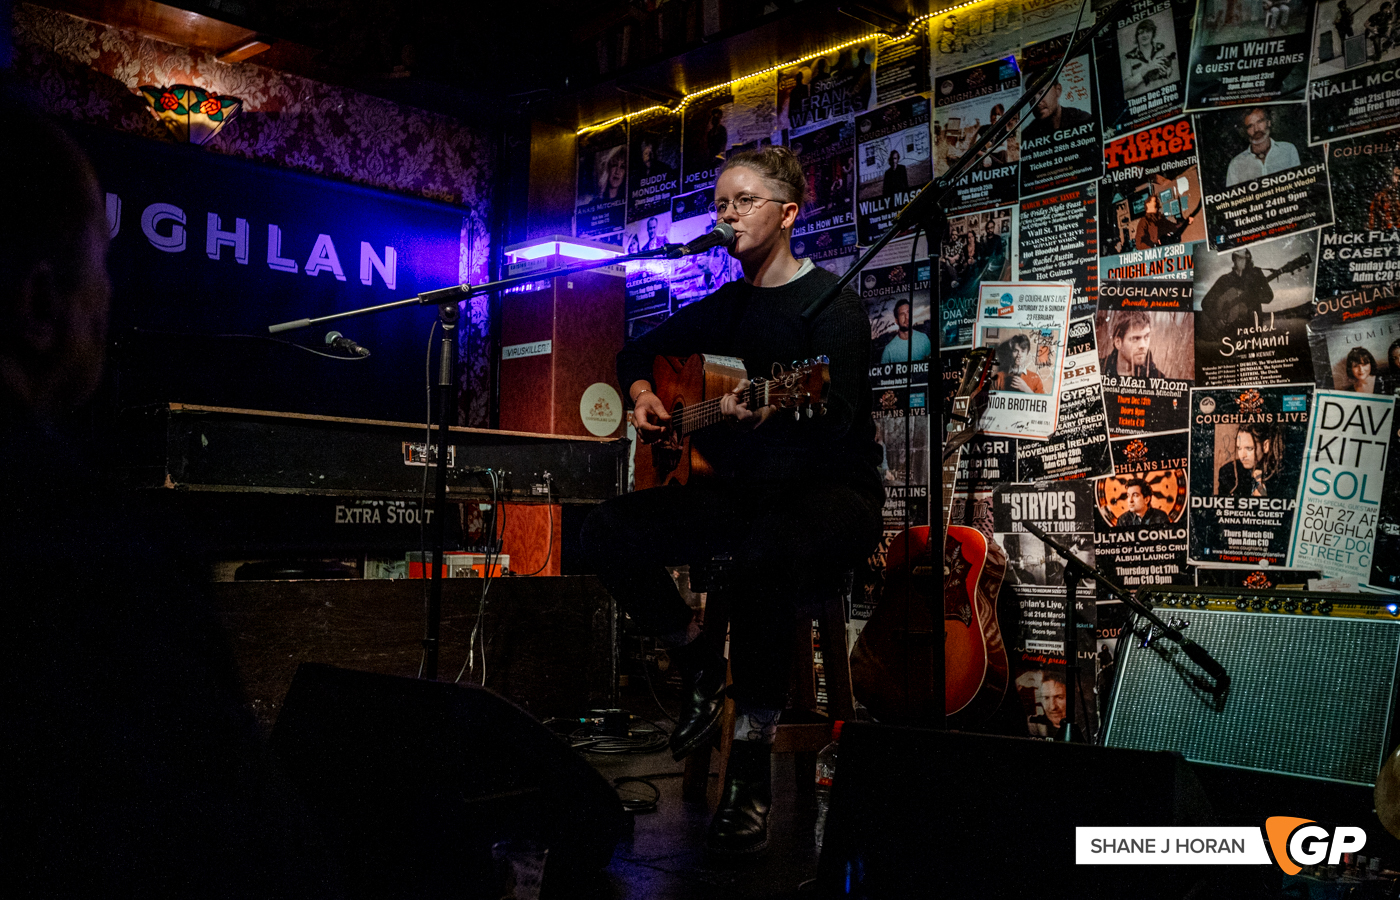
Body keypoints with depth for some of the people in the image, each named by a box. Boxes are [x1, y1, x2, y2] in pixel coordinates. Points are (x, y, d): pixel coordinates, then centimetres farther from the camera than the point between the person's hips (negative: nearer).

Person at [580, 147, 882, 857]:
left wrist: (768, 416, -40)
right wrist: (641, 392, 8)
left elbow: (839, 419, -21)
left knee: (763, 553, -41)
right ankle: (699, 661, 6)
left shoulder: (831, 304, -8)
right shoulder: (724, 306, 14)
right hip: (741, 489, 7)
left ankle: (751, 764, -26)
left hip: (831, 491, -7)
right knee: (608, 530, -13)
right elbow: (638, 351, 30)